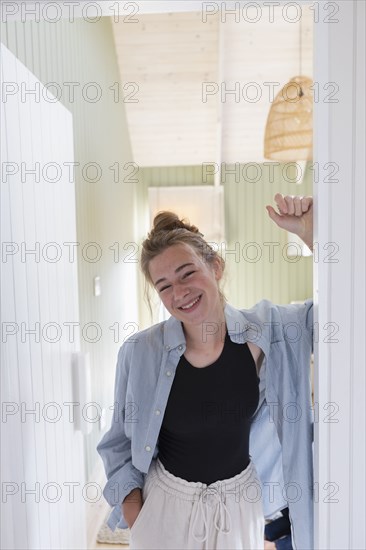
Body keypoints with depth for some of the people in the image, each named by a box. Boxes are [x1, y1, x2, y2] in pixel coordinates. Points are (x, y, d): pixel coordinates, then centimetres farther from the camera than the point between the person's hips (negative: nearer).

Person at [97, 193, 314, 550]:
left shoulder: (268, 330, -17)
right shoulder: (140, 352, -18)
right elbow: (121, 440, -2)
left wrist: (308, 231, -26)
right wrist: (131, 501, -5)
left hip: (240, 502, 1)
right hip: (164, 504, 0)